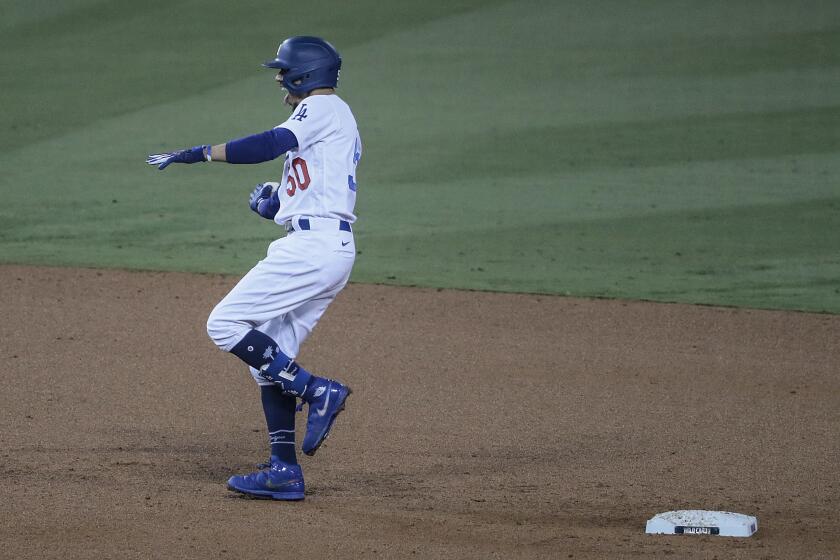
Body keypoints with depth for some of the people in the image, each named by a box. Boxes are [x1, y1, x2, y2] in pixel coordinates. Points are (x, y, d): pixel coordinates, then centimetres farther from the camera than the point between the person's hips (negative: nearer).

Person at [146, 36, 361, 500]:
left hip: (312, 247, -10)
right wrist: (274, 203, 10)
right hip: (333, 249, 10)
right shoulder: (333, 119, 27)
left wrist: (198, 153, -18)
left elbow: (271, 144, -21)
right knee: (267, 354, 10)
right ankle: (284, 471, 8)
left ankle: (315, 391, -12)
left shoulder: (323, 107, -4)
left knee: (225, 325, -12)